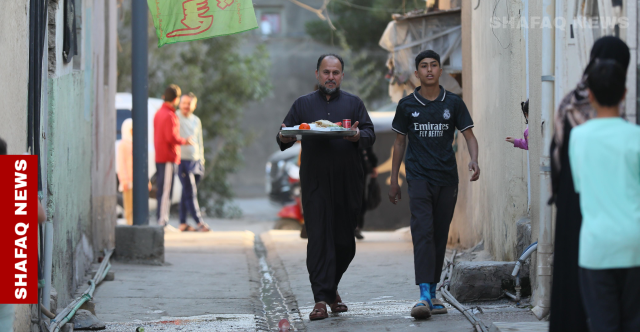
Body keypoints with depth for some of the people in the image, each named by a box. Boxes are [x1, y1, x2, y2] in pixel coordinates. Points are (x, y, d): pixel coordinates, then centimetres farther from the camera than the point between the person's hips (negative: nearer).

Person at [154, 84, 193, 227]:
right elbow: (172, 137, -22)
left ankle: (161, 220, 14)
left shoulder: (158, 113, 16)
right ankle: (163, 222, -9)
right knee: (166, 191, -8)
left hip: (159, 157, 10)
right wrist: (185, 141, -7)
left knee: (161, 190, 12)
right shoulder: (169, 116, -15)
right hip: (168, 158, -10)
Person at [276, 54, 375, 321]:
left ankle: (332, 288, 27)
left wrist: (358, 136, -18)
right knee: (319, 238, -10)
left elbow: (370, 134, 5)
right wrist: (284, 138, -14)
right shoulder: (303, 105, 14)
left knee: (345, 240, 5)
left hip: (348, 183, 1)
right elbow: (284, 137, 10)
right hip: (315, 182, -1)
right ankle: (321, 299, -11)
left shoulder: (353, 104, 14)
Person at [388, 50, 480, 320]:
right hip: (419, 176, -2)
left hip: (447, 178, 2)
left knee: (440, 236, 6)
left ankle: (432, 294, 16)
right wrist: (394, 182, 11)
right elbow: (399, 143, 12)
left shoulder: (453, 103, 6)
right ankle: (424, 295, -24)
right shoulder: (407, 105, 5)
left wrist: (474, 160, -16)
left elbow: (469, 135, 5)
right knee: (423, 232, -16)